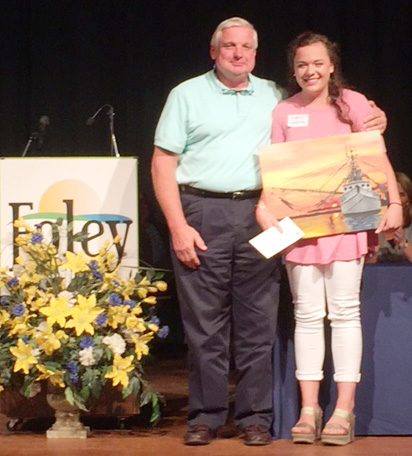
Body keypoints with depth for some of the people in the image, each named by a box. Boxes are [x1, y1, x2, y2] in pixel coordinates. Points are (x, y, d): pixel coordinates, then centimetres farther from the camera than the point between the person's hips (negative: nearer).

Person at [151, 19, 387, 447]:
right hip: (202, 213, -2)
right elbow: (163, 162, 2)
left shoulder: (275, 96, 15)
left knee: (257, 322, 2)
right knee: (204, 322, -1)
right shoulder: (187, 94, 7)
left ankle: (255, 415, 8)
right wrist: (178, 226, -8)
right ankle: (205, 415, 6)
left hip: (259, 215, 2)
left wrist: (366, 127, 4)